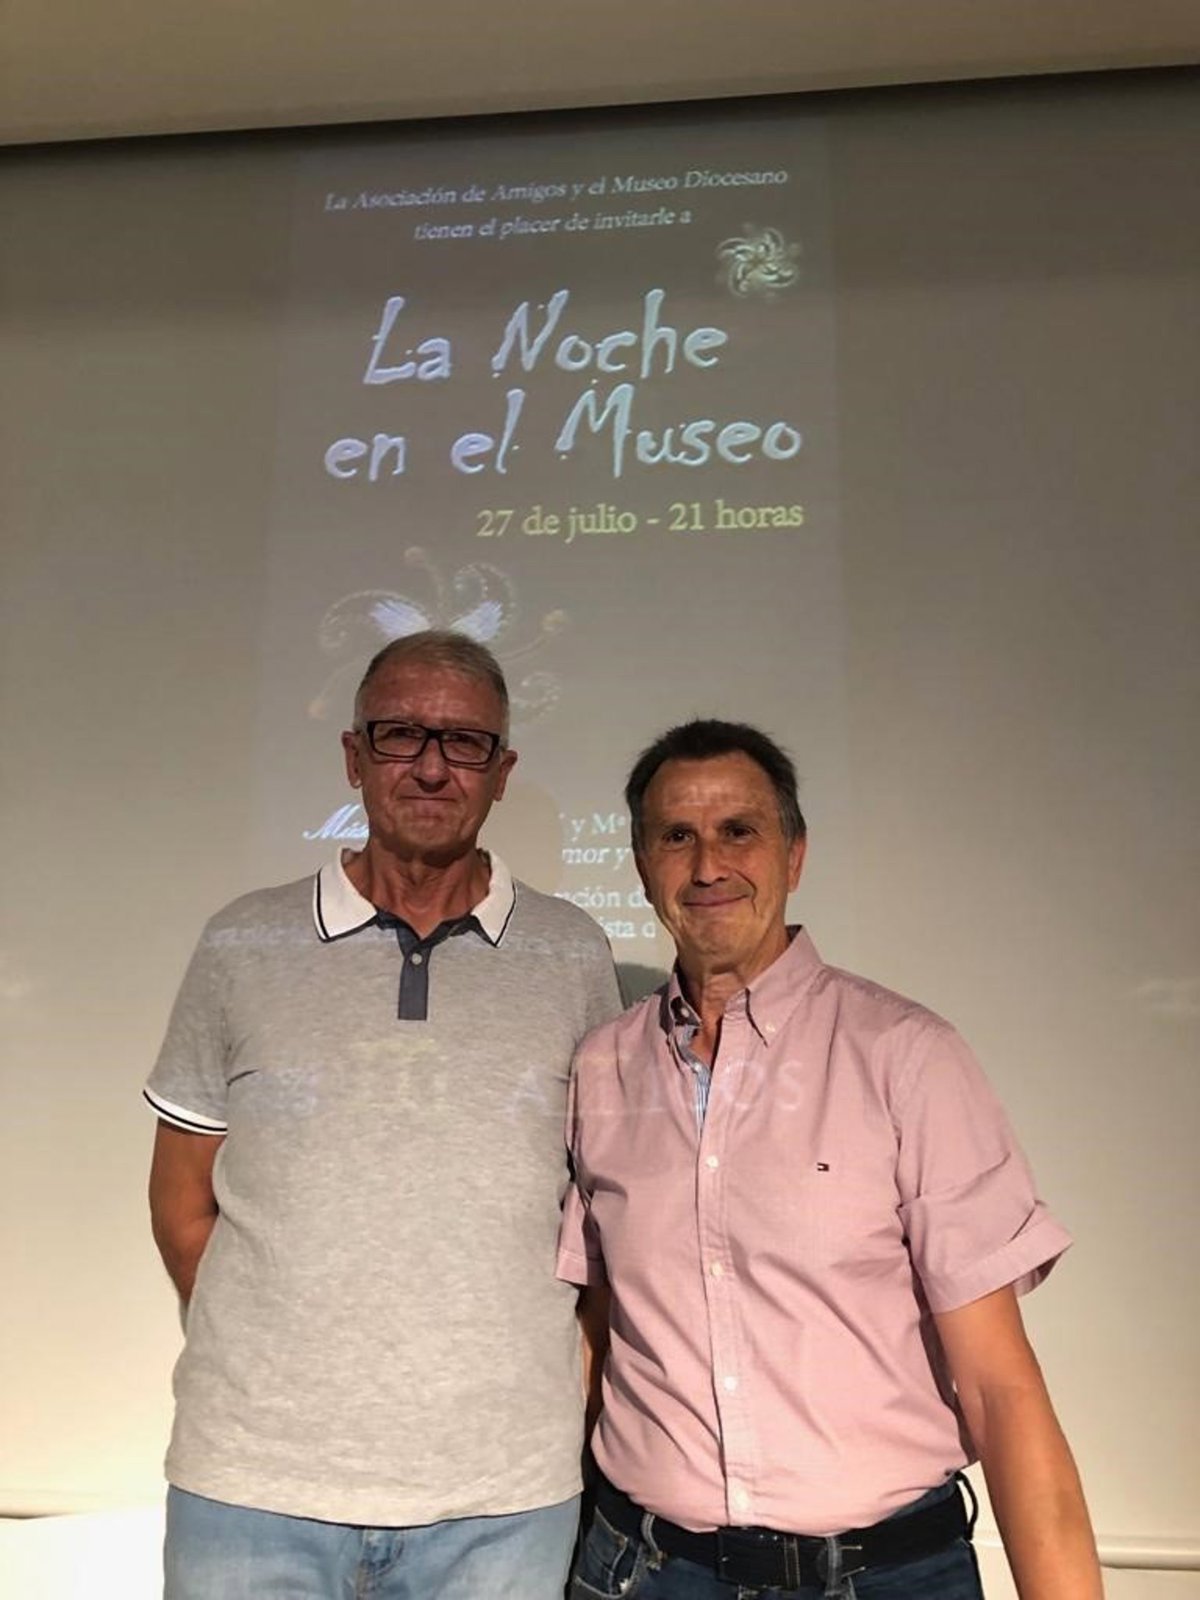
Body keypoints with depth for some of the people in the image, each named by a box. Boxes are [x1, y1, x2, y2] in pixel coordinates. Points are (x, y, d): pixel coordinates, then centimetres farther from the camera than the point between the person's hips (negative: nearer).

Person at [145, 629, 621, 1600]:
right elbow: (184, 1199, 6)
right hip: (252, 1483, 0)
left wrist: (562, 1374, 1)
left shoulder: (573, 957, 1)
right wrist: (270, 1361, -1)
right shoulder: (243, 947, 0)